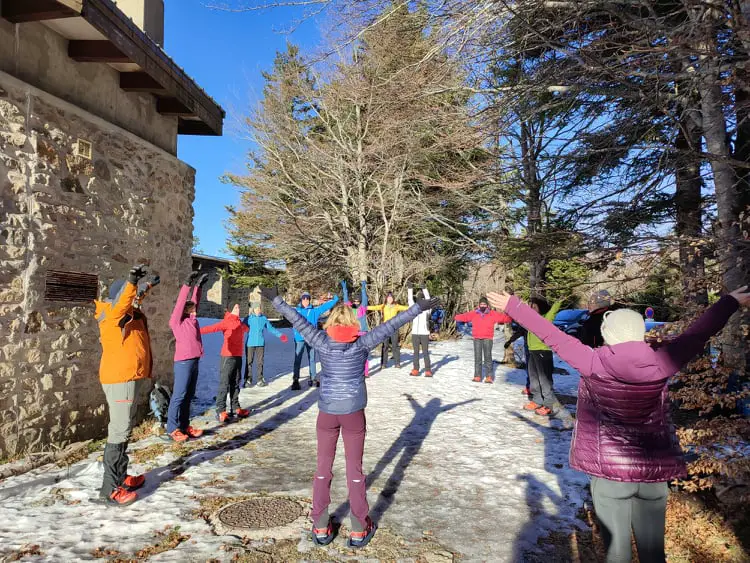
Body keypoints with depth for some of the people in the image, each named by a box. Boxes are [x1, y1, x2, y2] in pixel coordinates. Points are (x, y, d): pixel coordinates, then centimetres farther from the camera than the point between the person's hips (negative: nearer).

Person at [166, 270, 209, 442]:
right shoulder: (177, 321, -6)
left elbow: (194, 301, 15)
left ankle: (185, 426, 18)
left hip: (194, 361, 8)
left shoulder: (192, 319, 12)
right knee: (179, 395, -4)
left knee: (189, 396, 11)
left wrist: (198, 286, 7)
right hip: (183, 362, -8)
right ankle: (172, 429, 2)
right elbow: (180, 303, -13)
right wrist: (187, 284, -14)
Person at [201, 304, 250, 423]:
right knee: (224, 383, -6)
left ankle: (235, 408, 21)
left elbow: (246, 328, 36)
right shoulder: (227, 322, -8)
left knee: (235, 383, 13)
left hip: (238, 356, 8)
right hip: (228, 356, -7)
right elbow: (213, 328, -21)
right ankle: (220, 411, -3)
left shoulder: (240, 324, 14)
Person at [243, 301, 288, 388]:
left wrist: (280, 335, 12)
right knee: (249, 362, 1)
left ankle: (260, 379, 16)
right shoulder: (248, 318, -4)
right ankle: (248, 380, 12)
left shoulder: (264, 318, 4)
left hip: (260, 343, 2)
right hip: (250, 344, -2)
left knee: (260, 362, 8)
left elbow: (271, 328, 14)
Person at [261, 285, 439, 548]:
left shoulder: (322, 342, -7)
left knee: (323, 468, 12)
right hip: (353, 412, -1)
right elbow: (390, 325, -10)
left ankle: (321, 528, 19)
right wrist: (418, 307, -5)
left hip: (327, 411, 1)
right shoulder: (362, 344, -10)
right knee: (355, 469, 9)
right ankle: (359, 530, 17)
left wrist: (276, 299, 10)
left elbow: (298, 321, -1)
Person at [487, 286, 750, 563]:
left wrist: (512, 305, -3)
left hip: (609, 469, -1)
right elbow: (696, 335, -1)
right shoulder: (660, 364, -12)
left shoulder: (593, 363, -15)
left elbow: (551, 335, -11)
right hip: (653, 470, 2)